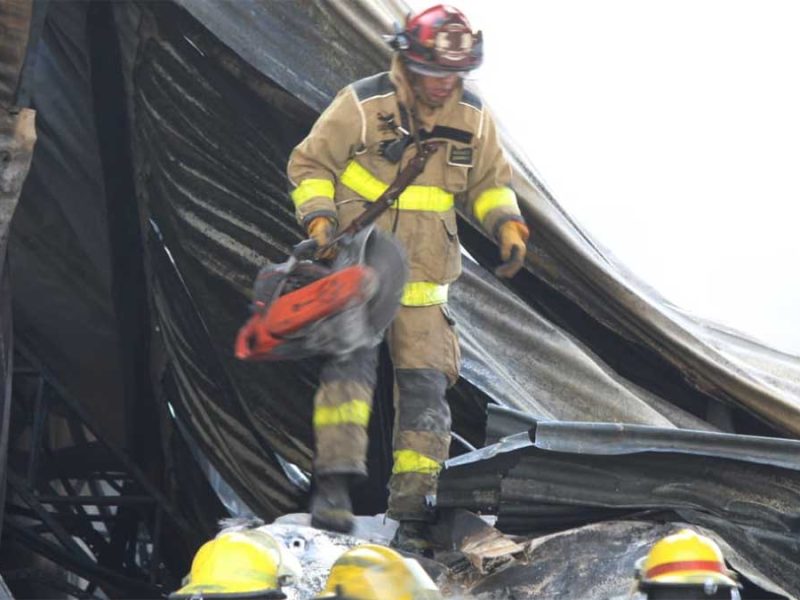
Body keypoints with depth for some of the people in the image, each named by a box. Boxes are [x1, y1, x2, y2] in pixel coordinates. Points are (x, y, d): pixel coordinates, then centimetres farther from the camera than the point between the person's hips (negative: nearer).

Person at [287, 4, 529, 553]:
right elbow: (310, 164, 0)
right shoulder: (363, 104, -8)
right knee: (352, 356, -23)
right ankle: (335, 481, -23)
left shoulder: (474, 118, 4)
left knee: (425, 383, 0)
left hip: (424, 276, 4)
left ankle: (413, 511, 6)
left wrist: (507, 222, -1)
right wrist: (319, 219, -15)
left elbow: (489, 181, 17)